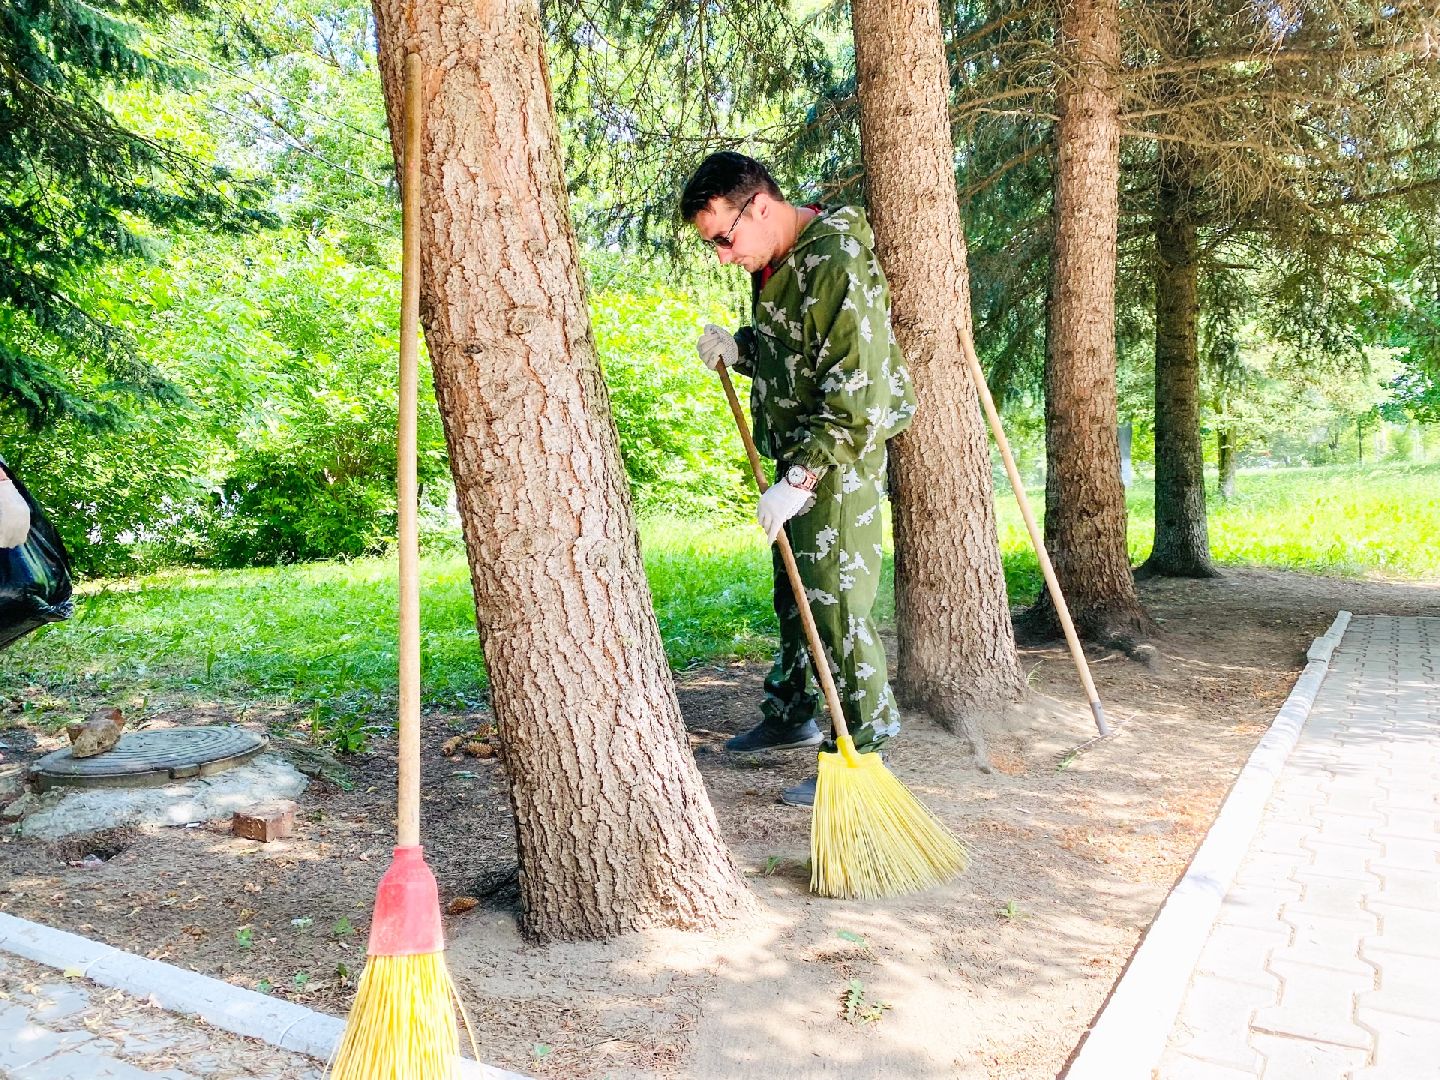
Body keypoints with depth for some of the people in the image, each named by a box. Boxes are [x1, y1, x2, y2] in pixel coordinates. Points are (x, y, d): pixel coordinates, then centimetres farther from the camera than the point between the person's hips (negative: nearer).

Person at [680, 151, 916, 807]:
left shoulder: (838, 267, -22)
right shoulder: (772, 262, 8)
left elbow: (858, 400, -26)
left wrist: (800, 482, -28)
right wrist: (737, 348, 1)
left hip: (843, 456, -9)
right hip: (798, 453, 10)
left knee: (834, 601, -8)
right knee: (792, 592, 18)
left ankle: (863, 750, 4)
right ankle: (792, 715, 34)